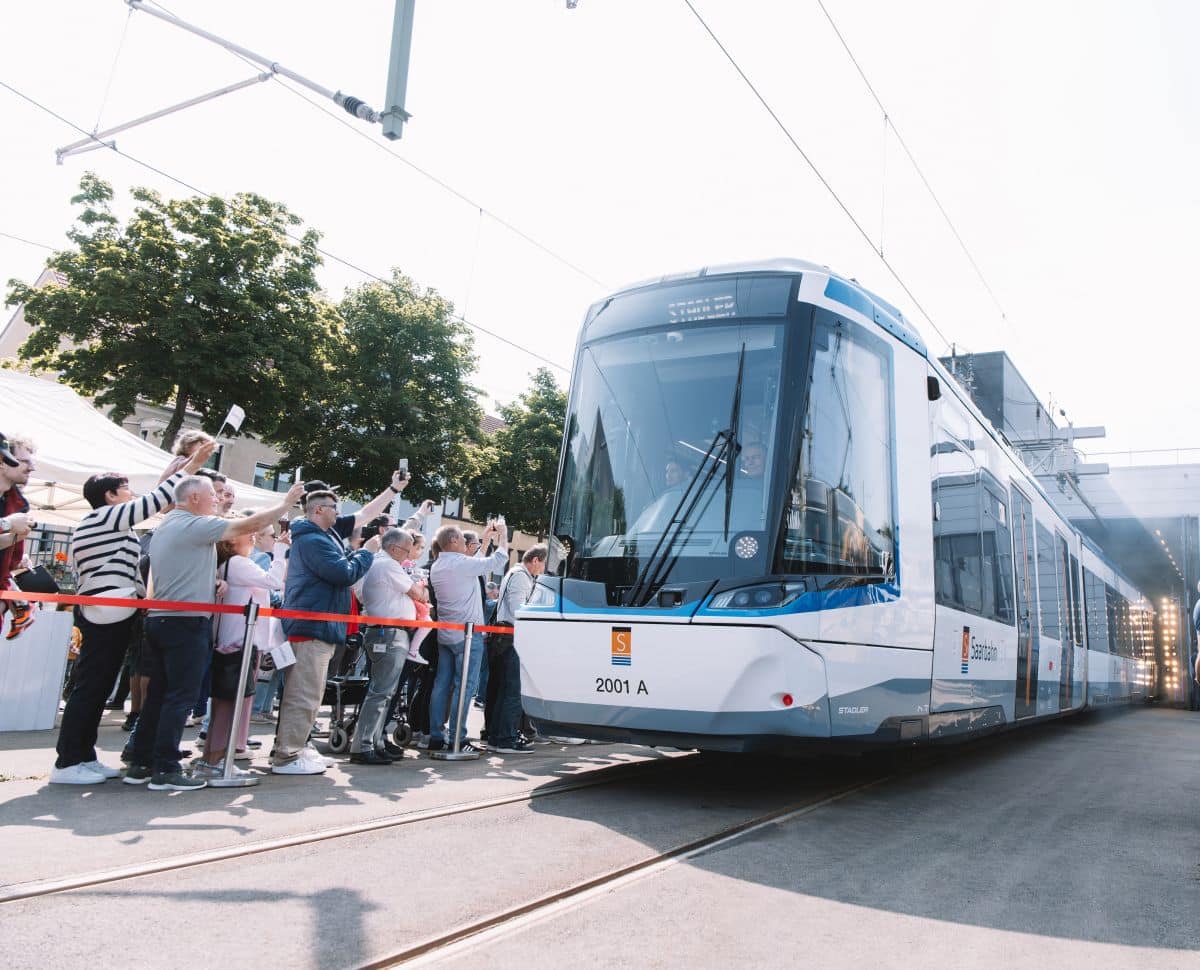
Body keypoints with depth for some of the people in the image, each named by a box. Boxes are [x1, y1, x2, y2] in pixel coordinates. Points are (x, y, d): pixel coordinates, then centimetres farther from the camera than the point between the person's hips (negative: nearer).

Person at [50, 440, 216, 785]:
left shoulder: (91, 524, 23)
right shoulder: (108, 515, -7)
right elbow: (156, 500, -12)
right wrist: (192, 464, -8)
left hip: (97, 614, 10)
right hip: (111, 615, -10)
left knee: (95, 688, 11)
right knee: (90, 687, -7)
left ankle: (83, 757, 15)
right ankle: (67, 763, -4)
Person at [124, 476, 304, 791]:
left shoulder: (165, 527, 19)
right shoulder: (195, 525, -11)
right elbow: (249, 525, -13)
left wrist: (213, 582, 12)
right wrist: (286, 503, -3)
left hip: (160, 620, 9)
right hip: (187, 623, -9)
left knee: (158, 694, 12)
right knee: (181, 696, -6)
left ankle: (140, 764, 16)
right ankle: (165, 770, -4)